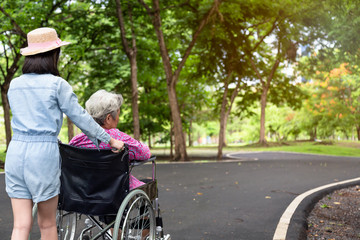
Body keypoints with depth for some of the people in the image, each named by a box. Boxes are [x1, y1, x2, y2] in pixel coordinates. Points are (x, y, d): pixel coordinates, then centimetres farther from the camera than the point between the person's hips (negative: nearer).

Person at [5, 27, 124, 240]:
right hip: (44, 152, -5)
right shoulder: (57, 84, -5)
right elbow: (80, 116, -3)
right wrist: (110, 140, 7)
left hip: (16, 151, 5)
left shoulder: (14, 85, 11)